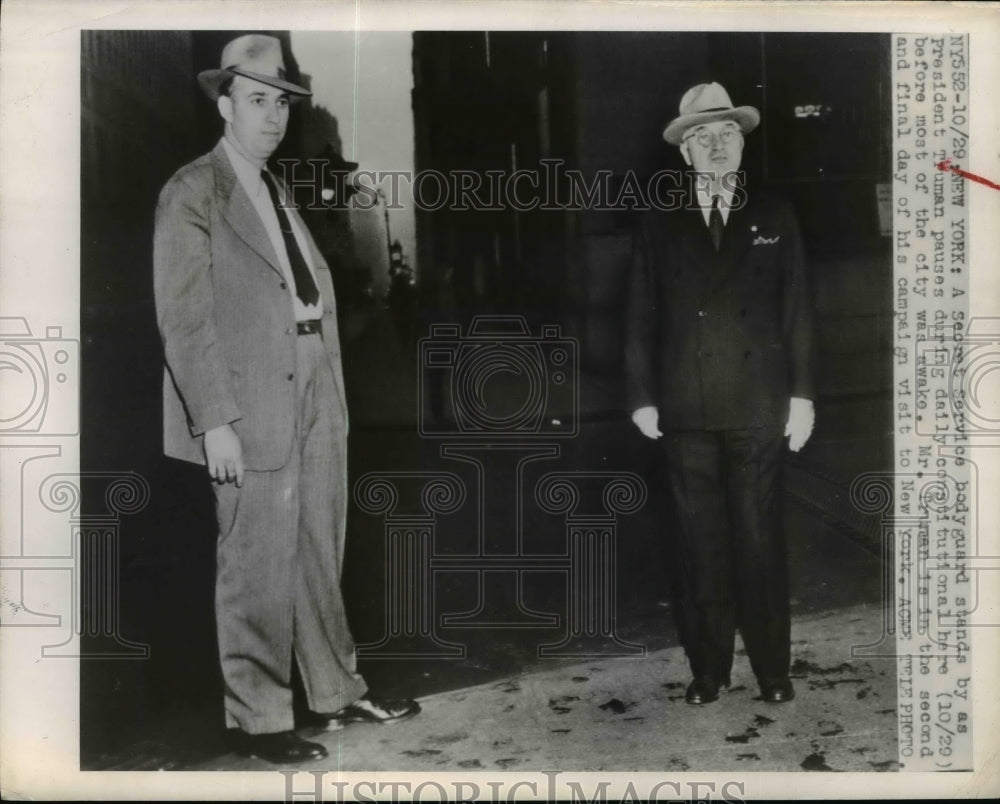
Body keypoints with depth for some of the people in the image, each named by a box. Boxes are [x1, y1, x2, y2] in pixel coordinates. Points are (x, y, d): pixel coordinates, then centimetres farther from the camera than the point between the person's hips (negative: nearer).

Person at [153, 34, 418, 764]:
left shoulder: (276, 191, 17)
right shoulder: (193, 192, -6)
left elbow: (314, 296, 14)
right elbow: (184, 317, -12)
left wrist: (333, 395, 8)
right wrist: (215, 420, -17)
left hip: (316, 400, 7)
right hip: (255, 408, -7)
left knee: (320, 558, 15)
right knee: (258, 567, 0)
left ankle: (337, 690, 29)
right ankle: (258, 718, 15)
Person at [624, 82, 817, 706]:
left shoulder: (775, 217, 8)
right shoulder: (661, 225, 9)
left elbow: (798, 311, 6)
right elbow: (642, 318, 7)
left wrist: (802, 394, 1)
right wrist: (642, 396, 2)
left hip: (759, 409, 0)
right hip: (685, 412, 1)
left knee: (760, 539, 3)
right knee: (699, 543, 5)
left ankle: (773, 669, 17)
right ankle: (708, 669, 17)